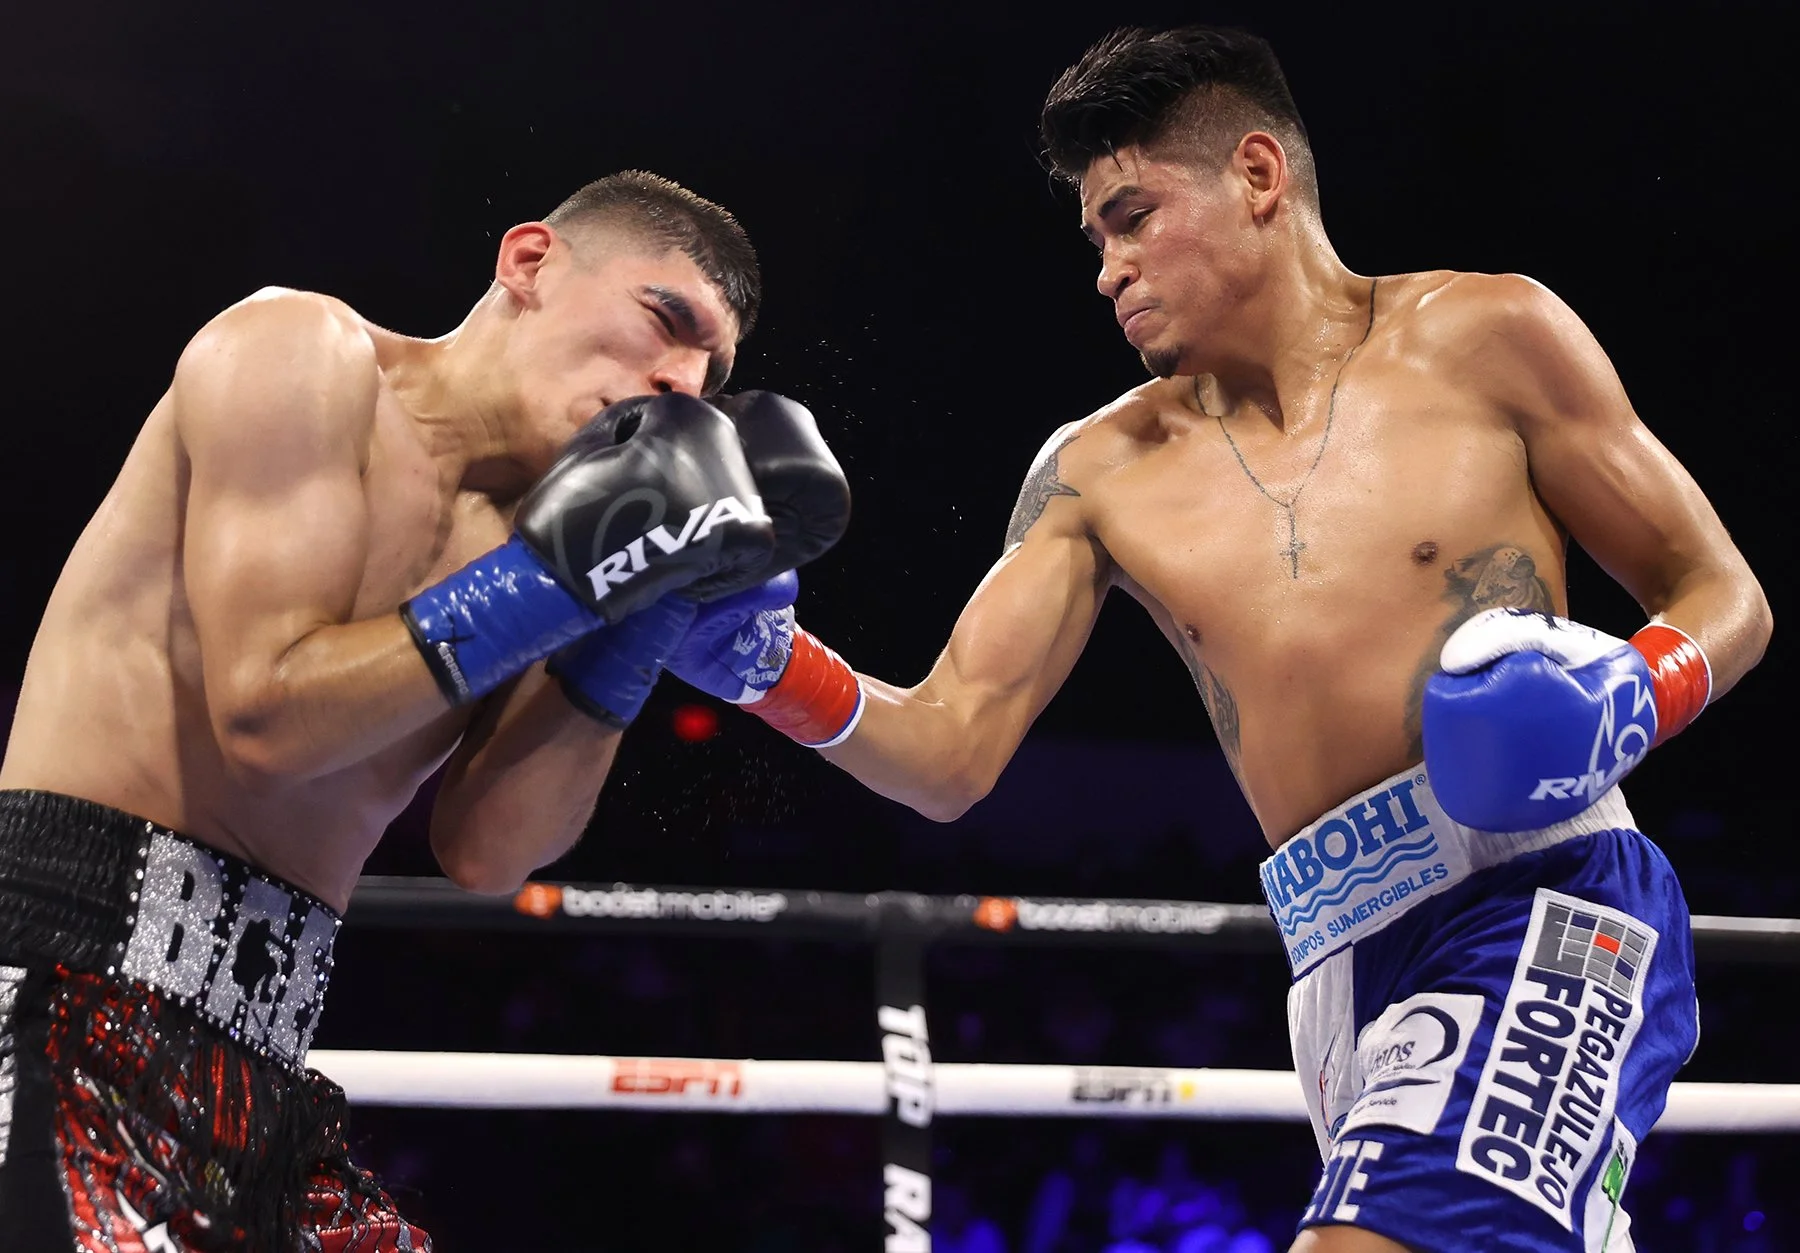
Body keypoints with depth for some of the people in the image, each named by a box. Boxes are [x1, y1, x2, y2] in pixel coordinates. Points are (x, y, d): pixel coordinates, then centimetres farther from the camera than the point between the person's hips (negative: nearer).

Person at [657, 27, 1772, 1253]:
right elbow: (949, 753, 6)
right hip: (1346, 969, 5)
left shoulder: (1482, 338, 2)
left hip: (1541, 893, -5)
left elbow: (1725, 595, 7)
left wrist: (1632, 694, -14)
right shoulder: (1102, 472, 11)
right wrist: (769, 661, -11)